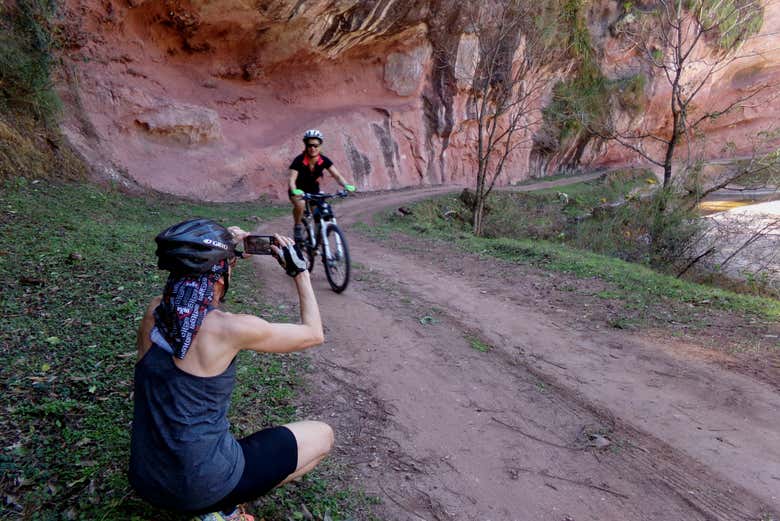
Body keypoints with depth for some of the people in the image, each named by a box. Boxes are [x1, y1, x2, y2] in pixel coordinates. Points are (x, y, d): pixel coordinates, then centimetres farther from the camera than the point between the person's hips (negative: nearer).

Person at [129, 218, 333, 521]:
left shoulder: (154, 312, -5)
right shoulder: (229, 328, -22)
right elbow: (314, 334, -8)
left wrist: (224, 252, 14)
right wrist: (300, 271, 2)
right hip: (203, 487, -6)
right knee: (323, 436, 8)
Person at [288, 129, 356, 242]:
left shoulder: (324, 160, -15)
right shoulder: (299, 160, -25)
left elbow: (337, 175, -20)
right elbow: (292, 179, -34)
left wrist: (346, 185, -40)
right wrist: (294, 191, -55)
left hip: (314, 191, 4)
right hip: (299, 191, -3)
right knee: (300, 204, -38)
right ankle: (298, 227, -12)